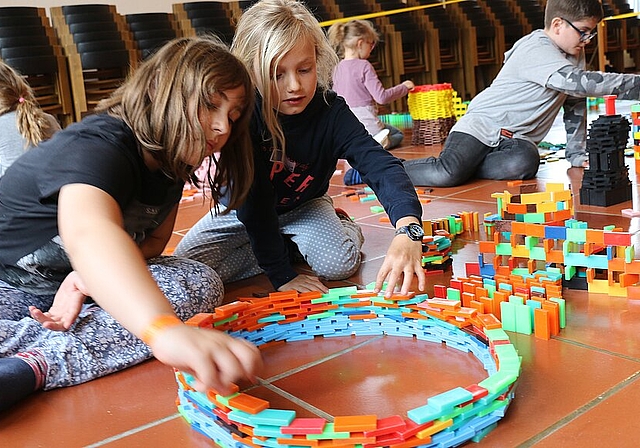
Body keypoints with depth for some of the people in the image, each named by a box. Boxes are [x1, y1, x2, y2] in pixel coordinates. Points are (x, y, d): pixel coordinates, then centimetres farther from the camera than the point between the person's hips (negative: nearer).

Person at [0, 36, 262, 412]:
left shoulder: (171, 161, -4)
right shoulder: (96, 146, -30)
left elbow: (153, 239, 1)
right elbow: (89, 233, -51)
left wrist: (88, 278, -22)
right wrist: (167, 329, -70)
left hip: (80, 282, 7)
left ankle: (33, 366, -31)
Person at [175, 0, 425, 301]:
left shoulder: (331, 113, -27)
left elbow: (381, 166, -40)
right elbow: (253, 199, -30)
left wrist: (408, 230, -60)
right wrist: (281, 275, -31)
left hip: (306, 205, -1)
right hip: (245, 210, 1)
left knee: (339, 264, -28)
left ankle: (345, 226, 8)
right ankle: (293, 246, -5)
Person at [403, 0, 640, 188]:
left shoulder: (575, 54, 13)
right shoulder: (536, 51, -16)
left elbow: (575, 103, 17)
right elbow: (576, 82, -30)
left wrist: (576, 153, 10)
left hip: (519, 138, 8)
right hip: (484, 124, -7)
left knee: (523, 164, -29)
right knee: (447, 174, -29)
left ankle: (463, 166, -9)